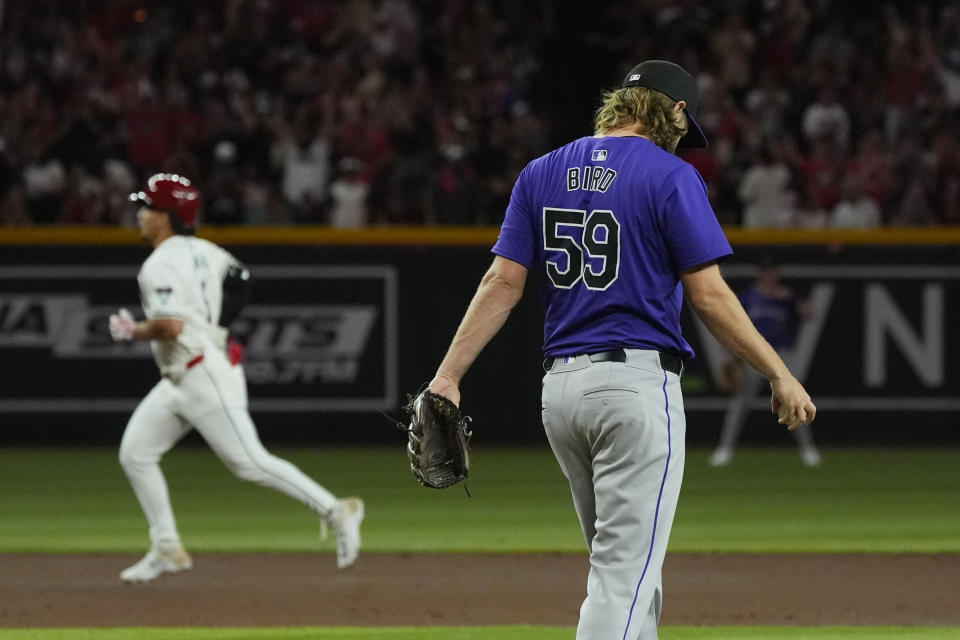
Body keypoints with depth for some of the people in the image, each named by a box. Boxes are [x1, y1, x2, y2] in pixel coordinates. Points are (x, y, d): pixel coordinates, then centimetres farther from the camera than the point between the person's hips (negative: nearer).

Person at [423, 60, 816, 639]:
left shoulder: (543, 174, 11)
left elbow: (503, 282, 4)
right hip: (638, 383, -7)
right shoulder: (670, 177, -7)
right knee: (626, 568, -9)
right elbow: (709, 293, -10)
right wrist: (780, 376, -5)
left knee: (625, 565, 18)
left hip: (561, 387, 7)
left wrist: (448, 377, 2)